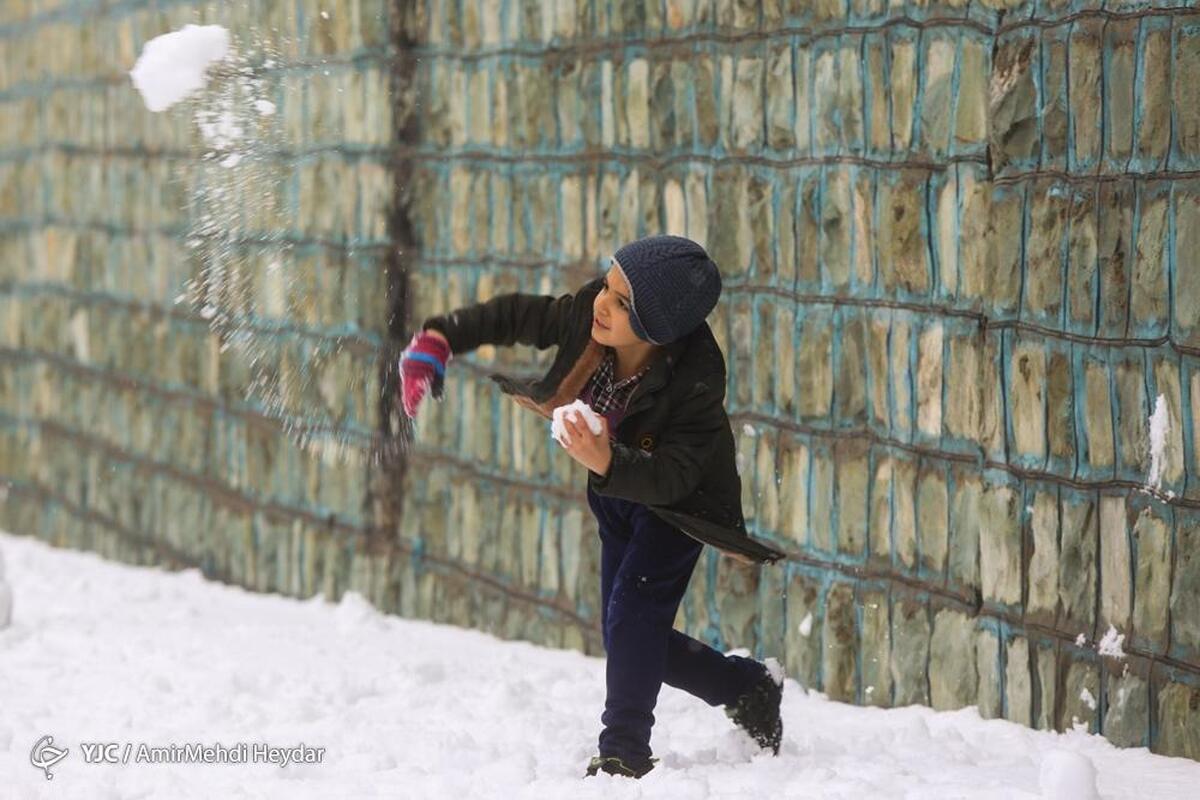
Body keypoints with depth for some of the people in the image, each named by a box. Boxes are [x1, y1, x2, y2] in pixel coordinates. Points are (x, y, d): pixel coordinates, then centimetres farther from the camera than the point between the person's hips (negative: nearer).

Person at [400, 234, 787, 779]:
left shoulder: (694, 382, -38)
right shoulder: (585, 315, -25)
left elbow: (671, 476, -41)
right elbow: (516, 317, -7)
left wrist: (606, 463, -58)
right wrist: (439, 339, -12)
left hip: (682, 503, -7)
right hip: (619, 490, 7)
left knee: (631, 613, -22)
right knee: (632, 641, 10)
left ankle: (624, 750, -13)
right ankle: (749, 687, 30)